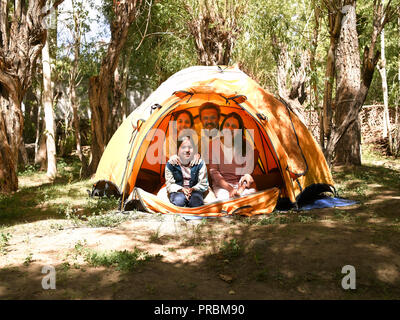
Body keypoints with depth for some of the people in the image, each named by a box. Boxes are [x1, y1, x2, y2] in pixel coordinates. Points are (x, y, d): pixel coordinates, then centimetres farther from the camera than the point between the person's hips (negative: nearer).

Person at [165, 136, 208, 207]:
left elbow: (204, 184, -3)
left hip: (194, 191, 0)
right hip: (178, 191, 0)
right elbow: (169, 185, -3)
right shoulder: (170, 164, -6)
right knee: (179, 200, -34)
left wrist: (192, 189, -21)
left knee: (196, 202, -33)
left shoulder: (200, 163, -7)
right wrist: (182, 189, -21)